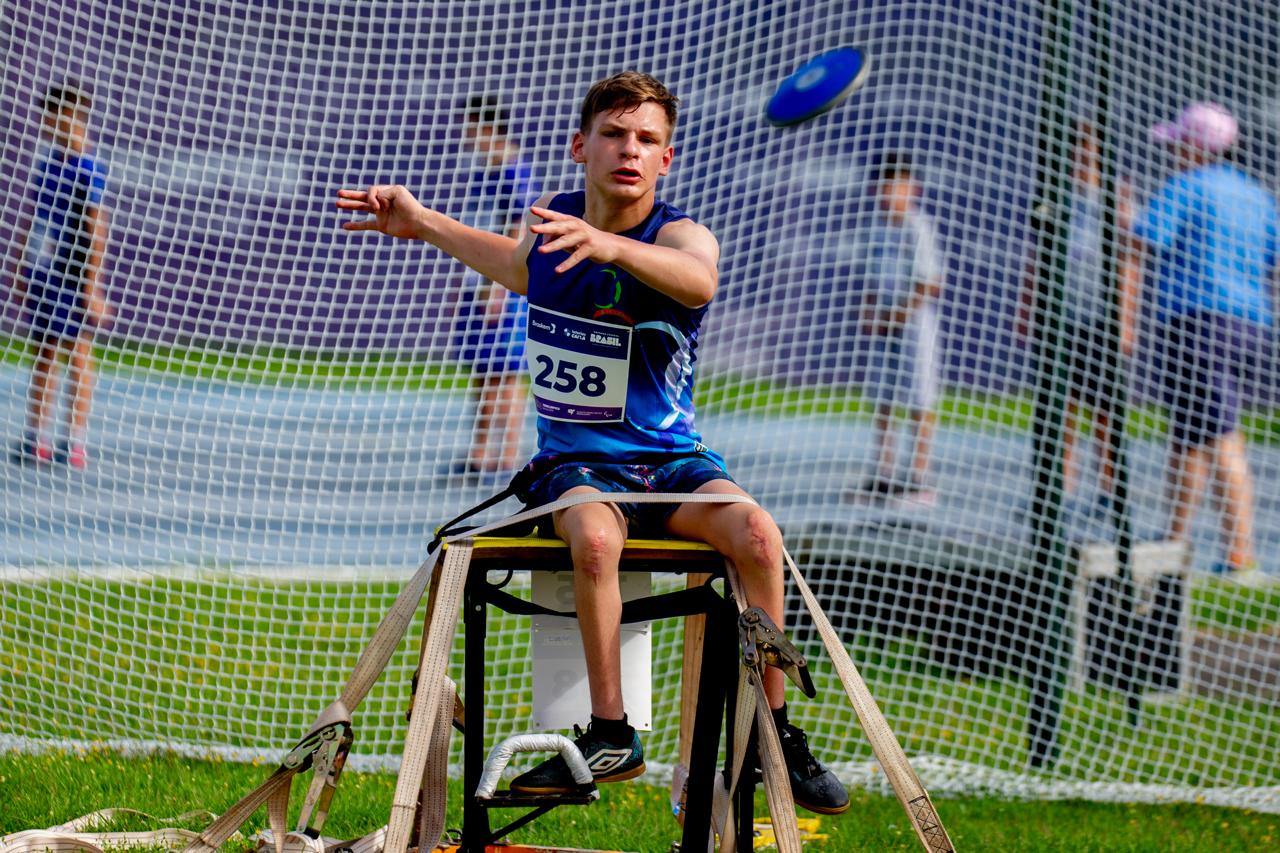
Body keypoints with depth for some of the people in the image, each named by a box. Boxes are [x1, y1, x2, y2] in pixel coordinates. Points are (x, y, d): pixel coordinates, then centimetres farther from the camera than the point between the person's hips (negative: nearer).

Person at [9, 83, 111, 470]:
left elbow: (97, 229, -13)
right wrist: (23, 267, 18)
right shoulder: (46, 163, 12)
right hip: (44, 274, 7)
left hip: (75, 276, -7)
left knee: (77, 353, -3)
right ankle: (36, 436, 14)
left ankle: (75, 442, -1)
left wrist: (92, 284, -17)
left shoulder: (88, 168, -11)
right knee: (42, 354, 10)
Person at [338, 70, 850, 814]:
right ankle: (612, 736, -24)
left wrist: (609, 245, -58)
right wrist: (423, 223, 28)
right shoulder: (552, 218, 2)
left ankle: (776, 733, -13)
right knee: (595, 536, -34)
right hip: (575, 463, 2)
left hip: (671, 458, -2)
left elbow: (698, 281, -41)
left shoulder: (680, 235, -12)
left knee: (756, 532, -30)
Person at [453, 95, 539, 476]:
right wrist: (463, 285, 20)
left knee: (504, 374, -6)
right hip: (477, 287, 9)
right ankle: (481, 453, 12)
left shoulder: (516, 174, -11)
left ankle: (507, 456, -4)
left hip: (506, 289, -9)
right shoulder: (481, 174, 16)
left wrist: (498, 287, -20)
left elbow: (519, 234, -16)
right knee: (480, 373, 9)